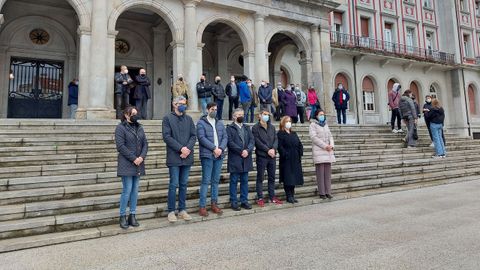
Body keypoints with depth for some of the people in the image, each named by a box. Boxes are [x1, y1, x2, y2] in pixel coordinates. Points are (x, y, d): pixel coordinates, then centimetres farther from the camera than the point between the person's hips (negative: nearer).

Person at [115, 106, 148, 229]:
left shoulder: (139, 127, 14)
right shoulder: (121, 128, -4)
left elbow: (145, 144, 10)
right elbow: (120, 146, -13)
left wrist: (142, 157, -6)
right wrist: (134, 159, -15)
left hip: (138, 164, 6)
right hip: (126, 164, -6)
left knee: (135, 190, 7)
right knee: (127, 190, -5)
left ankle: (132, 215, 16)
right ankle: (123, 216, 9)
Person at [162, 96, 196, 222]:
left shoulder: (189, 119, 13)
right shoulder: (168, 118, 0)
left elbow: (193, 136, 7)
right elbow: (167, 136, -9)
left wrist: (188, 149, -9)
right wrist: (181, 148, -15)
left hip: (187, 157, 4)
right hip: (174, 157, -4)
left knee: (184, 184, 10)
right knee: (174, 185, -1)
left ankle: (182, 210, 20)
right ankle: (171, 211, 11)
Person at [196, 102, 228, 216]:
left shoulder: (220, 123, 15)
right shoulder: (201, 123, 0)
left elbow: (225, 137, 9)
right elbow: (202, 138, -11)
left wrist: (221, 149, -8)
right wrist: (214, 148, -15)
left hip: (219, 155, 5)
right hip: (207, 155, -5)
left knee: (216, 181, 10)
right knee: (206, 181, -5)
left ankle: (214, 204, 18)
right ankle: (202, 206, 1)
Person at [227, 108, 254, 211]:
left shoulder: (247, 128, 17)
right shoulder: (230, 128, 0)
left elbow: (252, 140, 6)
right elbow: (230, 142, -11)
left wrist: (247, 150, -12)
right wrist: (241, 151, -15)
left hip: (246, 159, 5)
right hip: (235, 159, -5)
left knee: (245, 181, 10)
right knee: (234, 181, 3)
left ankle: (244, 201, 19)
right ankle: (233, 202, 11)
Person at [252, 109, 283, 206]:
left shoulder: (272, 127, 15)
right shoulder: (255, 128, -2)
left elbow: (276, 139, 7)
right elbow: (257, 142, -11)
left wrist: (273, 149, -11)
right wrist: (267, 150, -16)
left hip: (272, 155, 5)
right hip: (261, 156, -5)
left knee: (272, 177, 11)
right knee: (260, 178, 2)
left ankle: (272, 196, 21)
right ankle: (260, 198, 9)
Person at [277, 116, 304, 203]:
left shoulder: (294, 134, 17)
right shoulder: (280, 134, -3)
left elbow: (300, 145, 13)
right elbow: (280, 146, -12)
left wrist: (300, 154, 0)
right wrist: (286, 155, -17)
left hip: (295, 160, 6)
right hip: (286, 160, -6)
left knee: (294, 177, 9)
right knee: (288, 178, -3)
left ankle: (292, 195, 18)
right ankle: (289, 196, 5)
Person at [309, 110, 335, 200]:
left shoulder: (325, 125, 19)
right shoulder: (313, 125, -1)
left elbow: (330, 136, 16)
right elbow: (314, 137, -11)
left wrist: (331, 145, -3)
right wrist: (325, 146, -15)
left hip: (328, 151, 6)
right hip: (318, 151, -6)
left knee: (328, 173, 5)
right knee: (320, 173, -5)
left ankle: (328, 192, 10)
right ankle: (322, 193, 1)